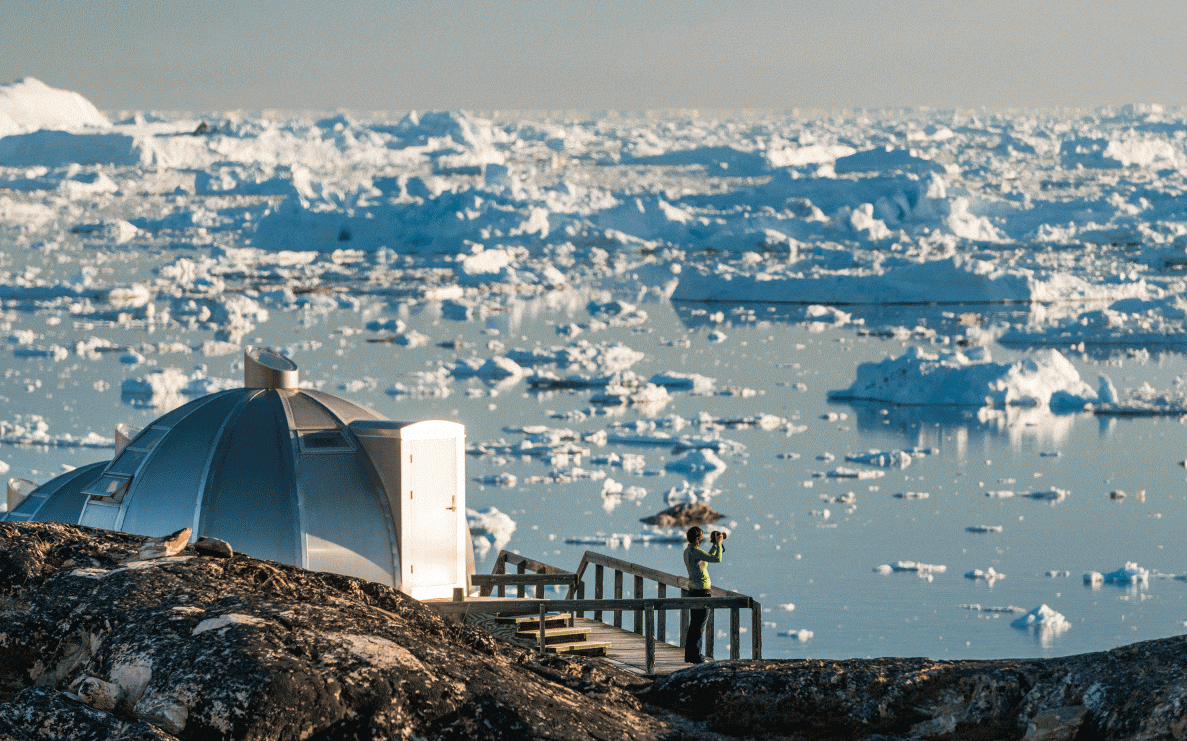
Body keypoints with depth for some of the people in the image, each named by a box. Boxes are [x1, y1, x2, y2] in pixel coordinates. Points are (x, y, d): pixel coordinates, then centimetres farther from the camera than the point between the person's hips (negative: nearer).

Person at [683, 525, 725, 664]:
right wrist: (718, 542, -14)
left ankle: (689, 655, 18)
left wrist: (715, 544, 17)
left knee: (694, 624, 14)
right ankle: (695, 656, -1)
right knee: (699, 626, -4)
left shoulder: (688, 551, 9)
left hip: (693, 590, 10)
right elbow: (717, 559, -25)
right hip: (702, 591, -10)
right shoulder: (695, 552, -20)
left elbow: (707, 558, 23)